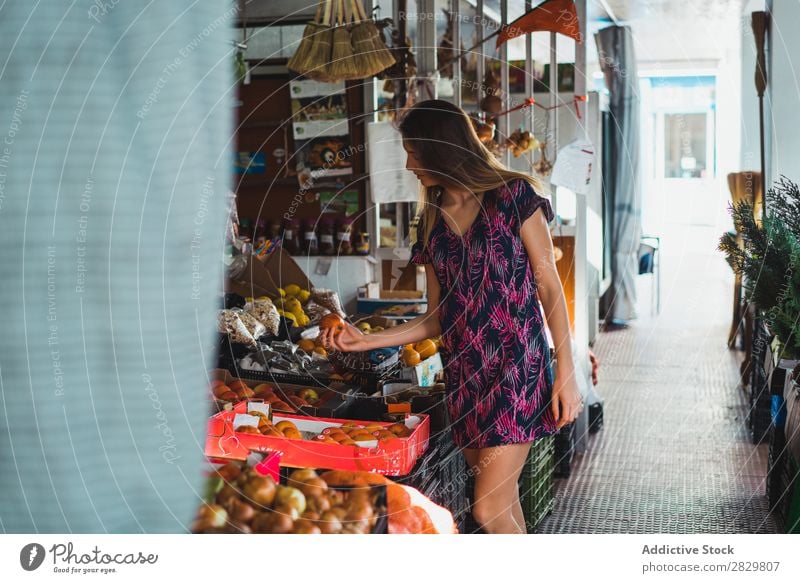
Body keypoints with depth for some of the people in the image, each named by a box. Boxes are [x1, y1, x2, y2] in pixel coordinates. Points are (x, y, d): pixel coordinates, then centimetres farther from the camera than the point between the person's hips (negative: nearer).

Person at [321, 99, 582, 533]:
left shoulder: (513, 196, -3)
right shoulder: (432, 221, 13)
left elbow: (549, 287, -5)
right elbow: (436, 319, 13)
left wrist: (566, 374, -9)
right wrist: (367, 341, 3)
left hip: (517, 364, -5)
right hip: (463, 370, 6)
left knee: (490, 507, -12)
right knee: (500, 501, 6)